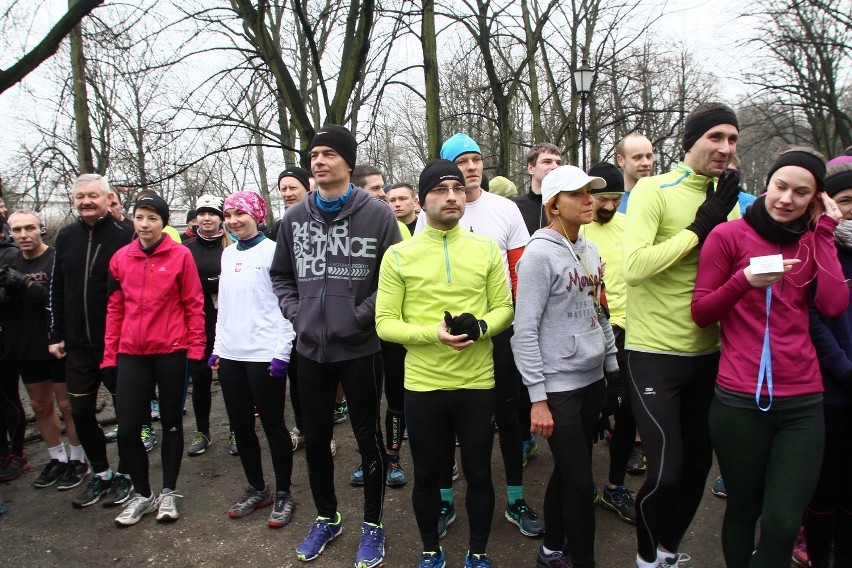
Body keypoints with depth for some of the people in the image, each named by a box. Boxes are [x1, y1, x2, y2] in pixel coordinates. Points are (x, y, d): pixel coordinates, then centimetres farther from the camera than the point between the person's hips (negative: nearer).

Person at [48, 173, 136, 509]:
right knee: (81, 412, 12)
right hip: (77, 344, 5)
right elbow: (56, 290, 11)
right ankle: (100, 473, 30)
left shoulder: (125, 236, -9)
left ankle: (124, 475, 25)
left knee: (126, 411, 8)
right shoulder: (66, 237, 7)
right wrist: (55, 336, 8)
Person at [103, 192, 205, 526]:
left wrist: (196, 348, -7)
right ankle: (142, 494, 23)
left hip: (172, 351, -3)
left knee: (171, 422, 10)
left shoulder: (180, 255, -4)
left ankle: (169, 492, 26)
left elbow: (194, 305, -3)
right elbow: (114, 308, 9)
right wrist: (110, 355, 7)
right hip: (131, 354, 3)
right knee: (127, 428, 2)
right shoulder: (120, 258, 5)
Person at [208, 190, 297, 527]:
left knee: (273, 424, 3)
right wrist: (218, 347, 15)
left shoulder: (272, 251, -7)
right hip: (230, 354, 7)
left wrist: (281, 352, -15)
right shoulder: (228, 253, 13)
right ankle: (256, 489, 30)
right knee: (240, 425, 13)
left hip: (264, 355, -7)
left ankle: (283, 494, 19)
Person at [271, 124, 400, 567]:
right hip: (310, 348, 5)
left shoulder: (377, 214, -7)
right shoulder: (295, 217, 6)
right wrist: (295, 312, 2)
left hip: (359, 348, -4)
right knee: (315, 438, 16)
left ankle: (372, 525, 30)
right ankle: (326, 518, 39)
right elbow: (280, 274, 16)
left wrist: (361, 315, -14)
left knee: (368, 437, 10)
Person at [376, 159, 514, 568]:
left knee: (478, 473, 14)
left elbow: (504, 309, 4)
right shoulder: (398, 255, -4)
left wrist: (480, 327, -18)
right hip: (422, 384, -1)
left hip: (478, 382, 1)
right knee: (426, 476, 15)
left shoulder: (487, 249, 2)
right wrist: (433, 334, -21)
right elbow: (385, 323, -6)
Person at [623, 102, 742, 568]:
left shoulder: (727, 199, 9)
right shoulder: (653, 189, -9)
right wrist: (700, 227, -17)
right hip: (654, 353, -6)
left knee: (698, 465, 17)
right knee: (666, 472, -5)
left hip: (708, 352, 7)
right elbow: (634, 266, -23)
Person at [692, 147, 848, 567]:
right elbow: (700, 313, -3)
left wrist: (825, 232, 0)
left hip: (802, 402, 3)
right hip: (740, 400, -3)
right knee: (743, 510, 12)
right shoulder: (729, 235, -1)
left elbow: (834, 305, -5)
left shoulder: (813, 242, 11)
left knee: (783, 525, 0)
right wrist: (746, 280, -19)